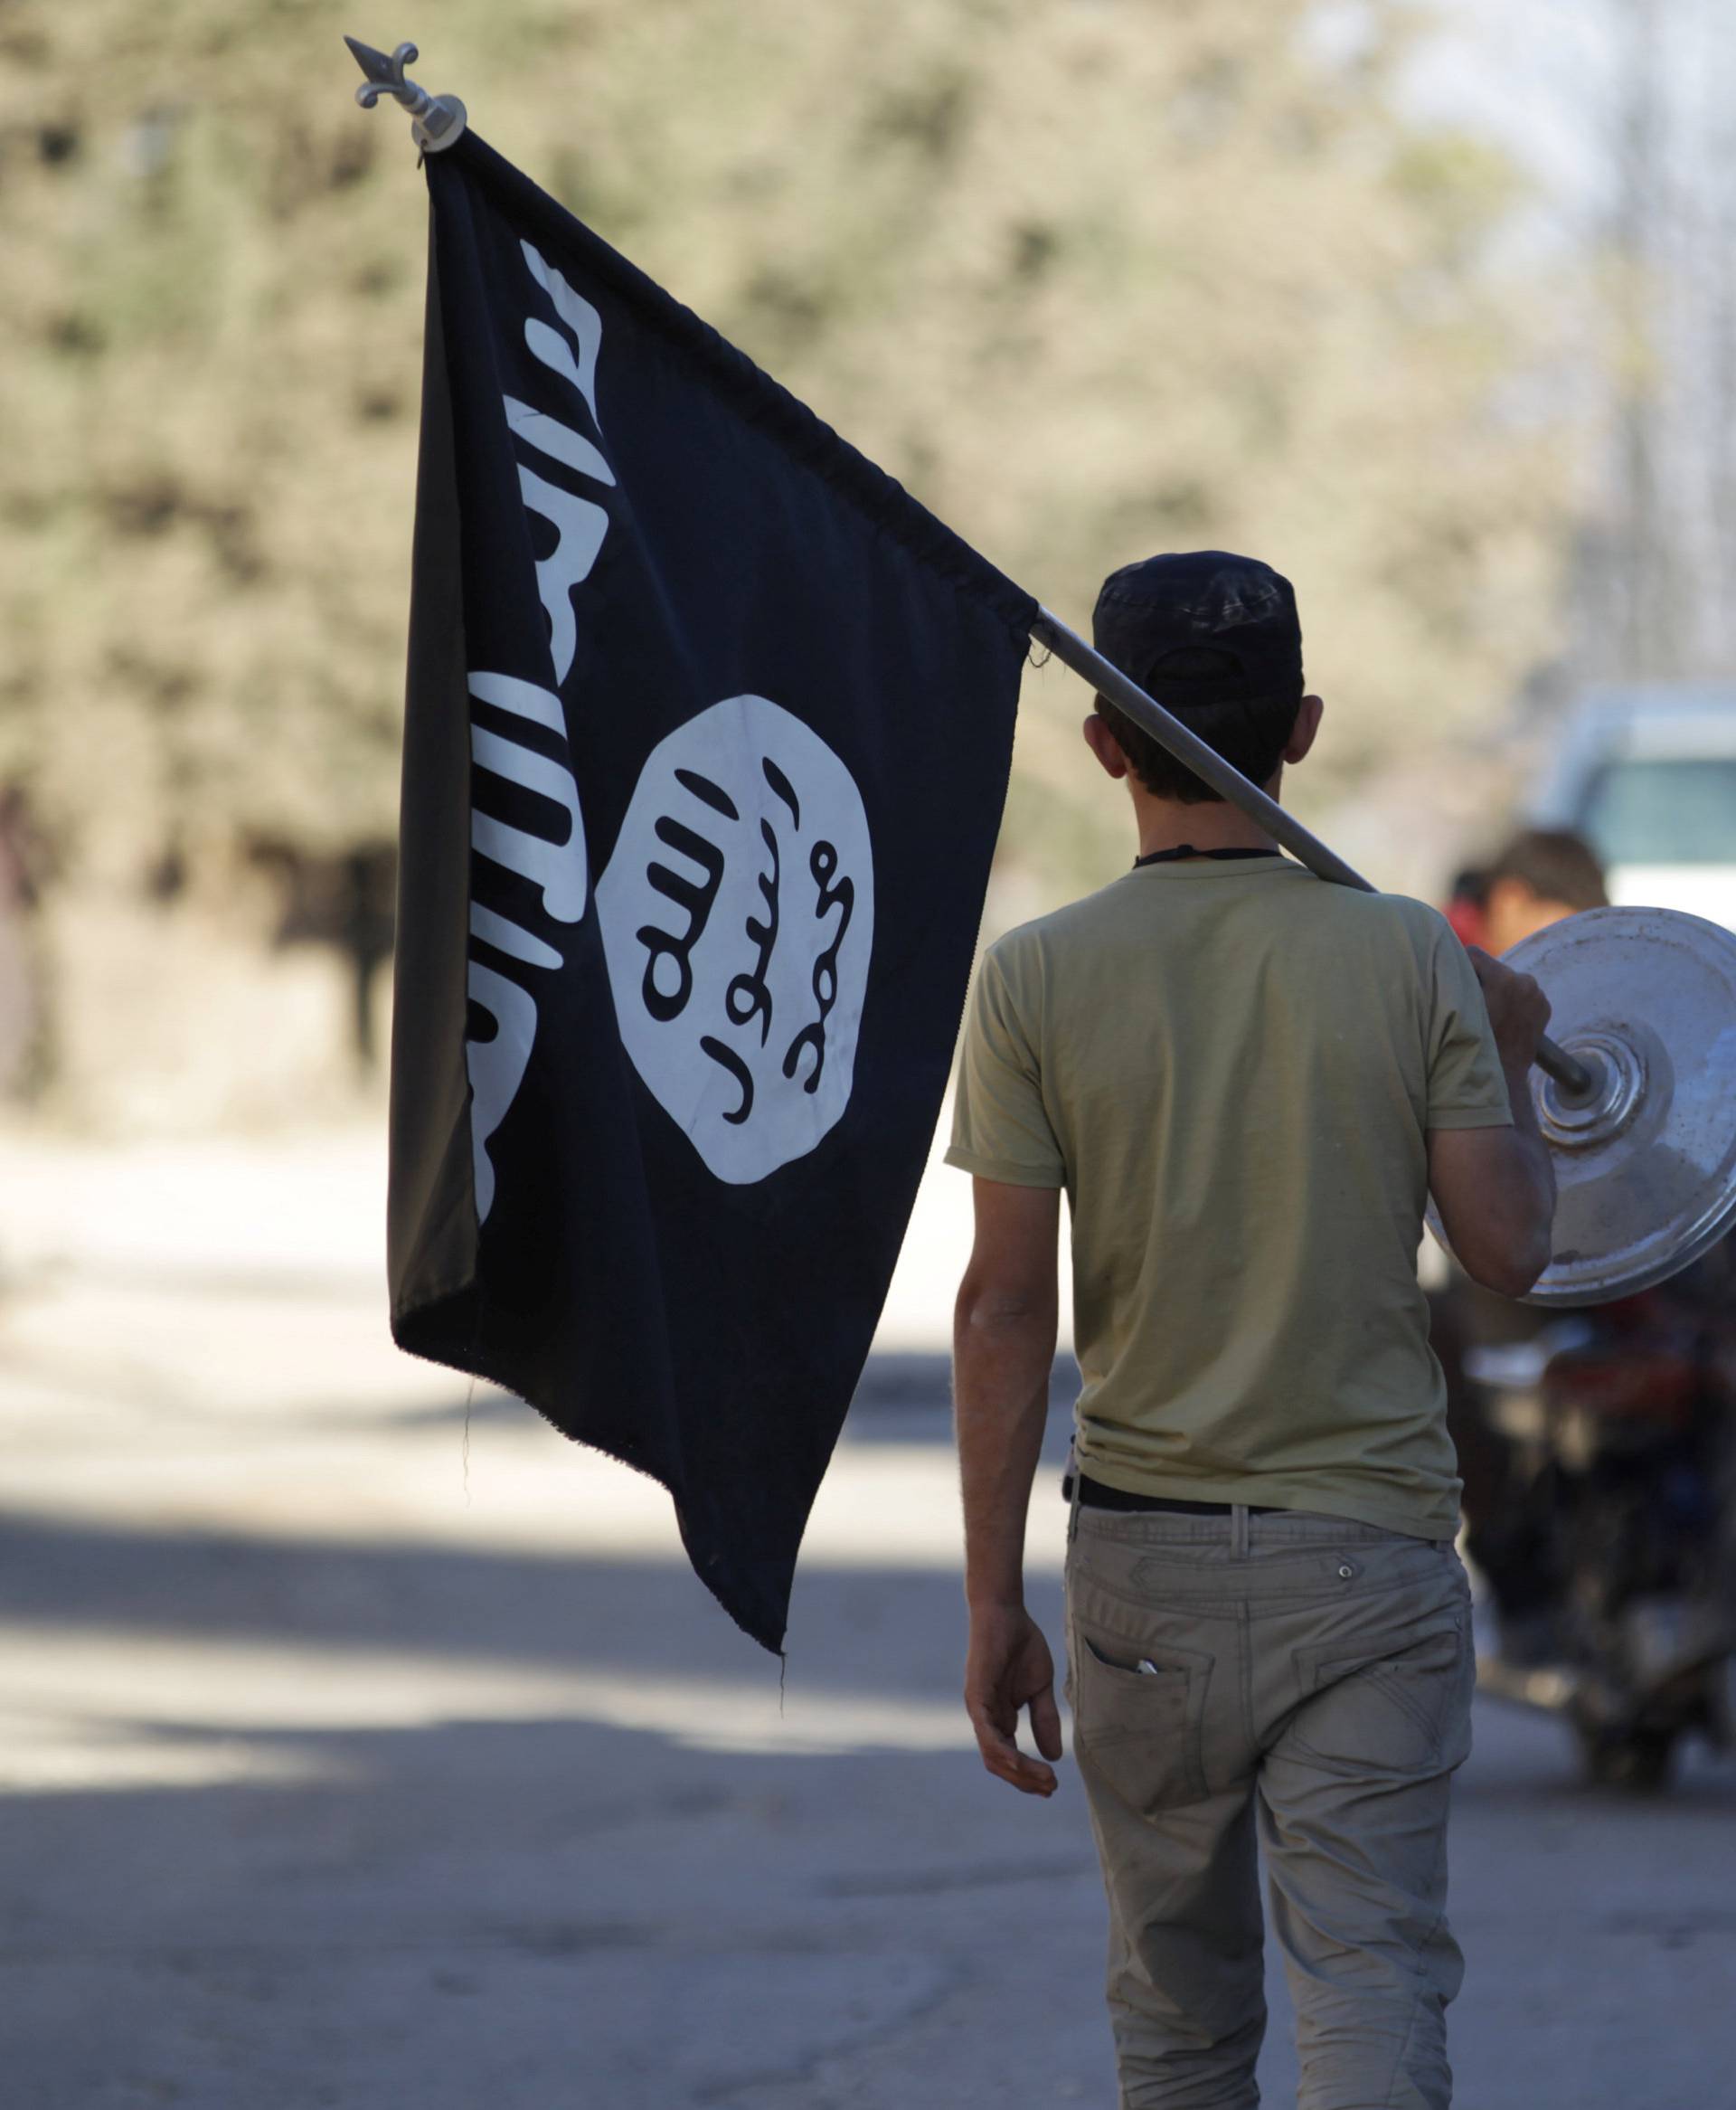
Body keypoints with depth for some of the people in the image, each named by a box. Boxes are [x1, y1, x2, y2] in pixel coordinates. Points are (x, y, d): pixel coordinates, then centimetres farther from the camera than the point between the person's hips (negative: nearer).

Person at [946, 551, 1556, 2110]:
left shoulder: (1037, 980, -4)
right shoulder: (1412, 960, -3)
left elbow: (1006, 1306, -7)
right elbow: (1510, 1250, -4)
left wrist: (995, 1604, -3)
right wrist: (1510, 1063, 16)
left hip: (1144, 1561, 1)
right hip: (1368, 1557, -1)